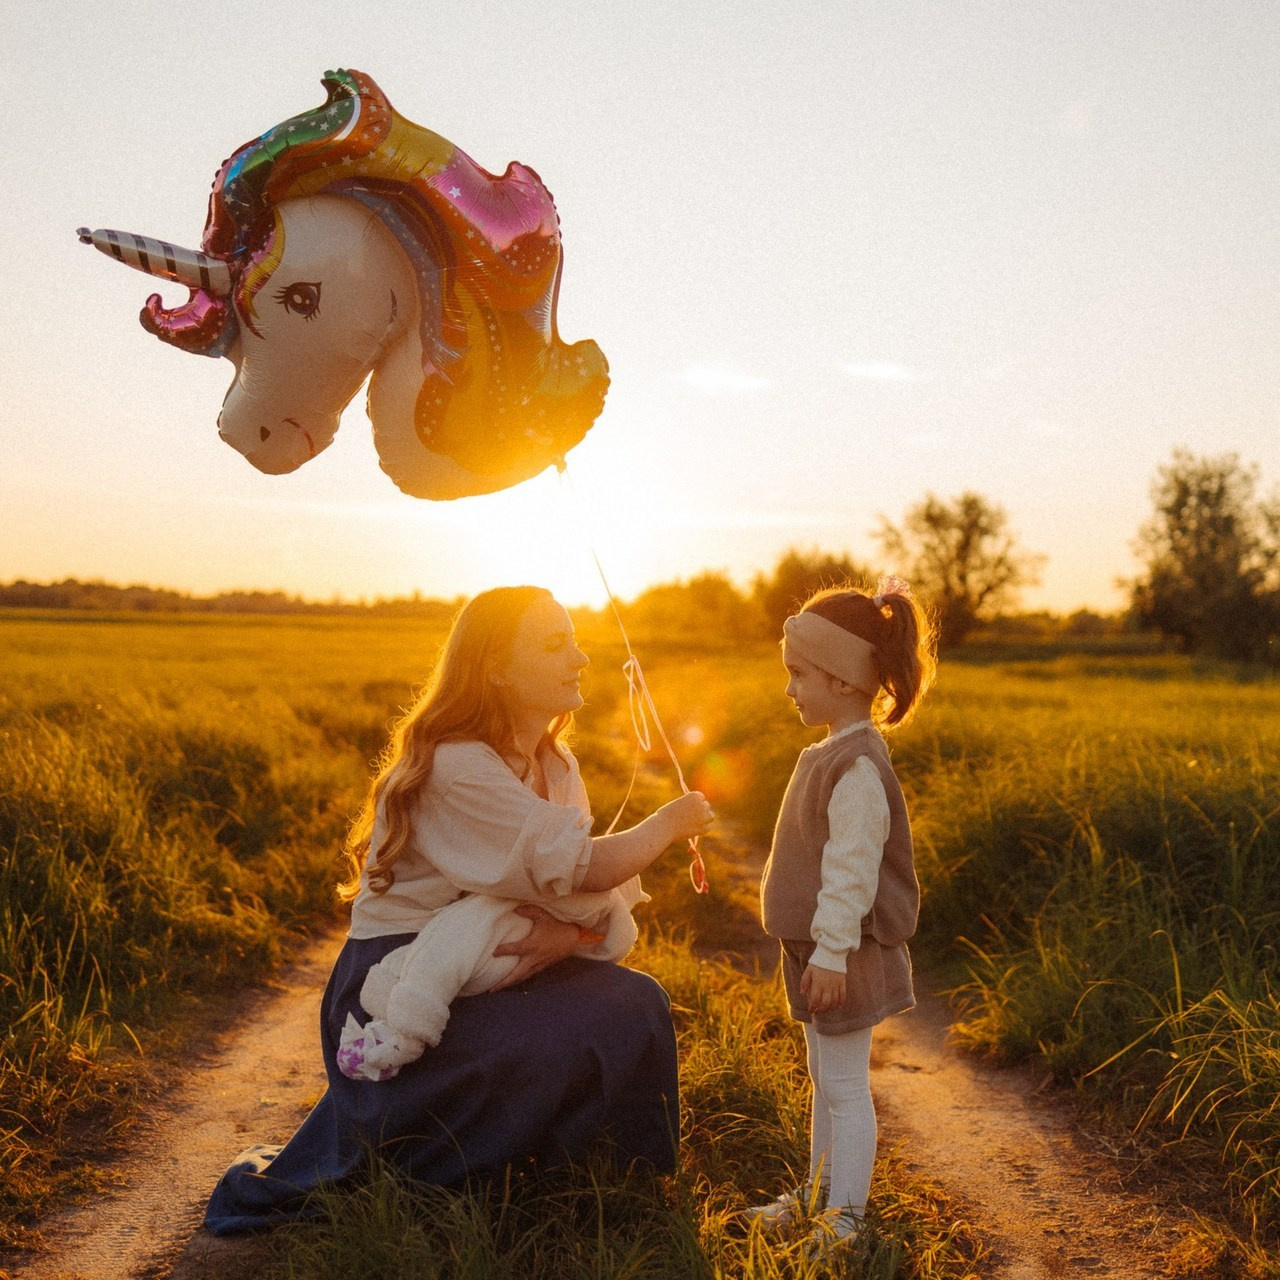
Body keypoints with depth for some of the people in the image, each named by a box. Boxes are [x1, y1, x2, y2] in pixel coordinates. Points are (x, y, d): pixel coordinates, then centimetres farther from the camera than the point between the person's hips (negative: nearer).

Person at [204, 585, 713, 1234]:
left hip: (482, 973, 8)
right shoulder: (455, 767, -23)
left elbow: (587, 890, 2)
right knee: (544, 1054, -30)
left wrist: (569, 930, -22)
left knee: (634, 1005, -12)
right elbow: (583, 867, -27)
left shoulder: (555, 766, 6)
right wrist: (670, 821, -10)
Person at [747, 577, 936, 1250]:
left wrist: (832, 952, -23)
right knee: (825, 1080, 20)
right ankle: (820, 1191, 34)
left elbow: (852, 867, -25)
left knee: (844, 1086, 0)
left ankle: (844, 1220, 10)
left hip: (845, 951, -10)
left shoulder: (857, 765, -23)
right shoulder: (831, 752, 9)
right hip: (821, 949, 10)